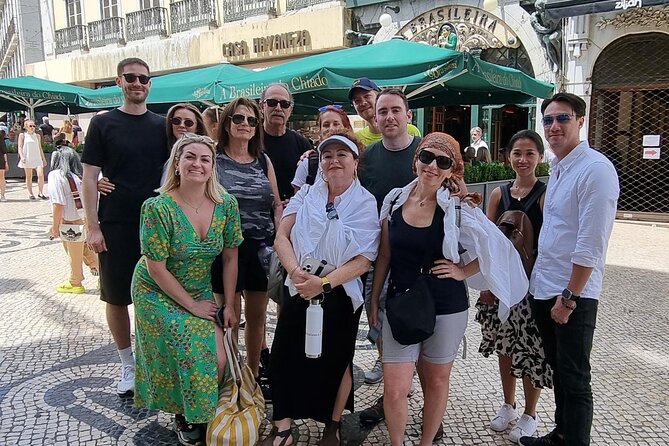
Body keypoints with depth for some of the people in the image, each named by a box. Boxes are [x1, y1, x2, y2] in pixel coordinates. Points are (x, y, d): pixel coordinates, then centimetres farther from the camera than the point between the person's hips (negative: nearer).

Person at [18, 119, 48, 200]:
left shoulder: (37, 136, 12)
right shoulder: (22, 135, 4)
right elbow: (20, 147, 1)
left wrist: (44, 159, 16)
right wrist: (22, 157, -14)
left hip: (37, 158, 2)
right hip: (27, 159, -2)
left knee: (41, 175, -13)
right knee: (29, 177, 4)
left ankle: (40, 193, -3)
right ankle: (30, 193, 13)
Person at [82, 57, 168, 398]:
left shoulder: (160, 125, 7)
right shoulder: (103, 124, 0)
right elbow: (90, 177, -3)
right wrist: (93, 227, -9)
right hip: (115, 226, -1)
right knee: (117, 297, 6)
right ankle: (128, 366, 22)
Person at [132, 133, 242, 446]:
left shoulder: (227, 204, -11)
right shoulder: (157, 208, -22)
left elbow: (230, 258, -4)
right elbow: (156, 268, -18)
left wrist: (229, 306, -4)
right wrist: (191, 305, -14)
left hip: (201, 293, 4)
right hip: (158, 294, -3)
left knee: (218, 361, -9)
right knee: (191, 360, -9)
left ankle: (203, 414, 23)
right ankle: (184, 417, 24)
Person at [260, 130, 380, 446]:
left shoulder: (366, 204, -7)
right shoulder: (306, 195, 2)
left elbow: (363, 260, -13)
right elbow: (281, 237, -4)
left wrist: (324, 283, -23)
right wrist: (296, 272, -21)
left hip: (340, 296, -2)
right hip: (299, 290, 3)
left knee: (335, 361, 13)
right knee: (285, 356, 4)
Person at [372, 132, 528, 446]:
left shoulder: (459, 208, -12)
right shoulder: (395, 199, -1)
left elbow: (500, 249, -7)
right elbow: (384, 255, 7)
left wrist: (463, 271, -9)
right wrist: (374, 299, 9)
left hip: (446, 309, -2)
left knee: (436, 381, 16)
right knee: (394, 389, 2)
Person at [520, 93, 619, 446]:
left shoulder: (595, 169, -16)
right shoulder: (557, 169, 10)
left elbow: (590, 245, -20)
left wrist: (569, 296, -17)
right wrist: (546, 287, 14)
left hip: (573, 295, -8)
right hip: (543, 289, 8)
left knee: (574, 380, 5)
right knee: (558, 371, 21)